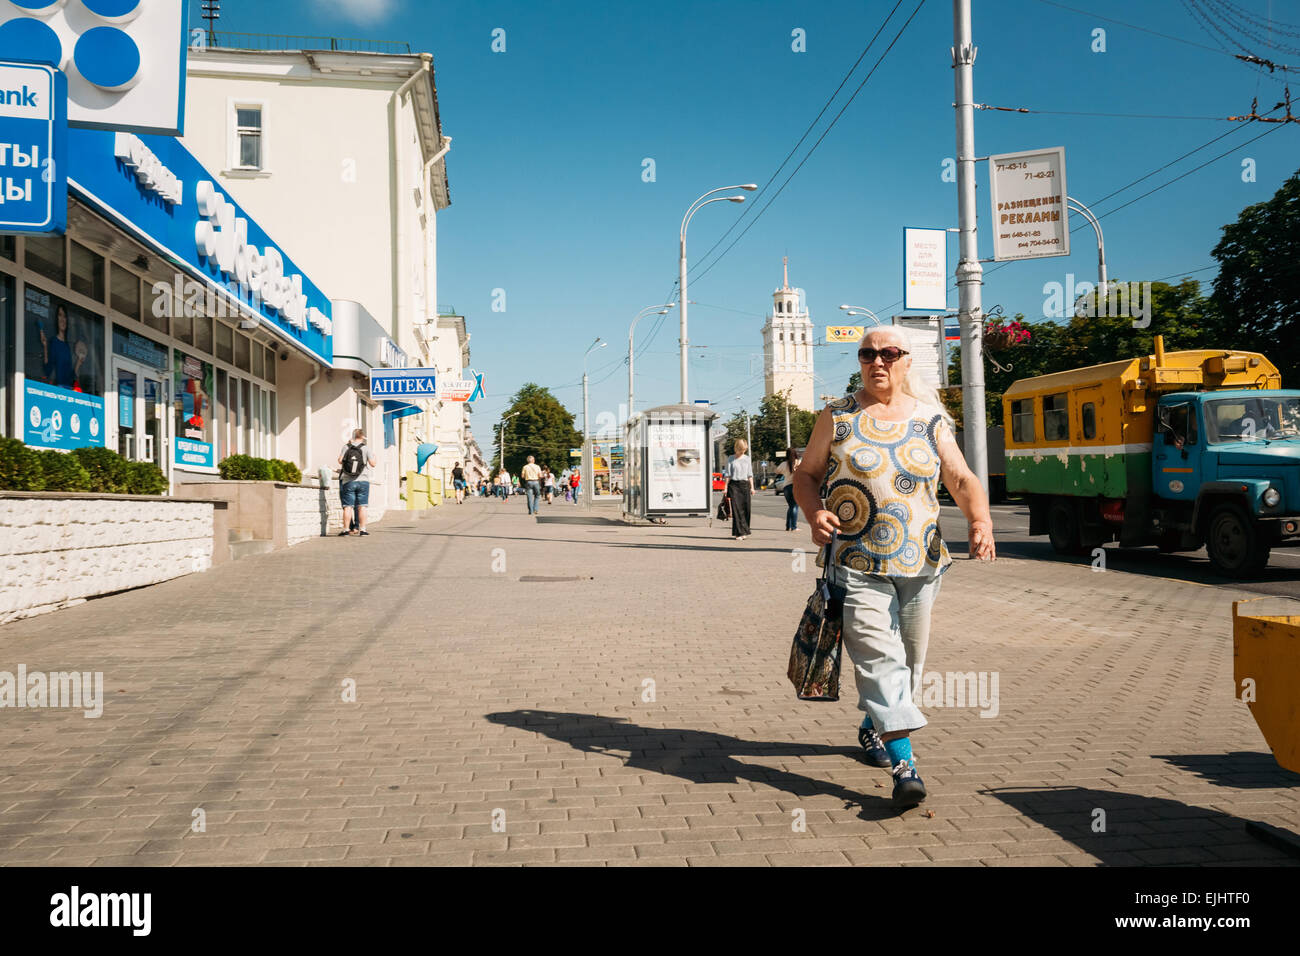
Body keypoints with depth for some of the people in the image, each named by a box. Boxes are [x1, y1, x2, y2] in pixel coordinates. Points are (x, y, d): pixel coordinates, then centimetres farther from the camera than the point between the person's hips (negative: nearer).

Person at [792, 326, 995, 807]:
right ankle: (904, 764, -15)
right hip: (856, 563, -3)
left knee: (909, 658, 14)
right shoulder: (837, 417, 5)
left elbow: (962, 479, 1)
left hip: (919, 564, 3)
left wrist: (980, 520, -18)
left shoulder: (930, 420, 8)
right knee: (879, 656, -13)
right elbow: (806, 473, 9)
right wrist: (814, 512, -12)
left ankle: (873, 727, 38)